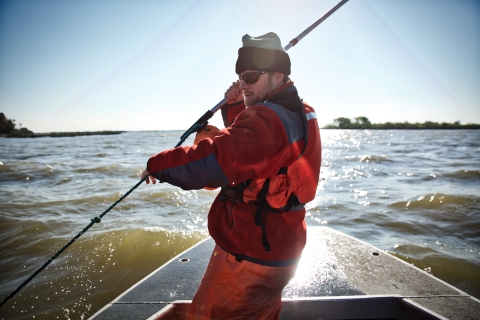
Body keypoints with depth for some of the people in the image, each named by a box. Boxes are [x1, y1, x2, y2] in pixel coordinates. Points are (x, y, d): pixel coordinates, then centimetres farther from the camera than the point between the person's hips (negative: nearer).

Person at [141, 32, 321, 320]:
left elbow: (213, 160, -34)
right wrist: (236, 108, 6)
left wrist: (158, 164, -20)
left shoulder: (268, 118, -23)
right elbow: (242, 142, 20)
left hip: (249, 255, -10)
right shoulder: (298, 114, 9)